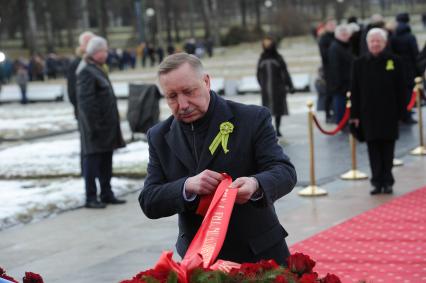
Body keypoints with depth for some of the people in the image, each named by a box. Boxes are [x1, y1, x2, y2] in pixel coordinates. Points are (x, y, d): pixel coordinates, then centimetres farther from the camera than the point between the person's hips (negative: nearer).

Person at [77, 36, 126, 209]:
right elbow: (86, 102, -20)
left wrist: (113, 126, 19)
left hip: (107, 127, 9)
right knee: (92, 161, -2)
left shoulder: (99, 71, 15)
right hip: (96, 128, -9)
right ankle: (91, 198, 4)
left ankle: (107, 194, 22)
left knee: (106, 162, 14)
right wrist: (93, 127, -22)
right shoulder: (87, 73, -14)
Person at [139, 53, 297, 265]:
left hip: (258, 254, -2)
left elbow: (285, 172, -13)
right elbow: (149, 203, -3)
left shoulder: (253, 119, -7)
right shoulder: (160, 137, 2)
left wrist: (256, 185, -36)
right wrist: (187, 186, -24)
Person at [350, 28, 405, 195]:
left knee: (387, 147, 5)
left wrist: (400, 111, -3)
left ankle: (387, 182, 12)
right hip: (369, 114, 1)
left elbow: (400, 89, 1)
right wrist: (355, 114, 0)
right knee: (374, 148, 1)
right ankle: (377, 182, 5)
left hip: (389, 113, -1)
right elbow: (355, 91, 4)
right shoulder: (360, 63, 3)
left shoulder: (394, 61, 0)